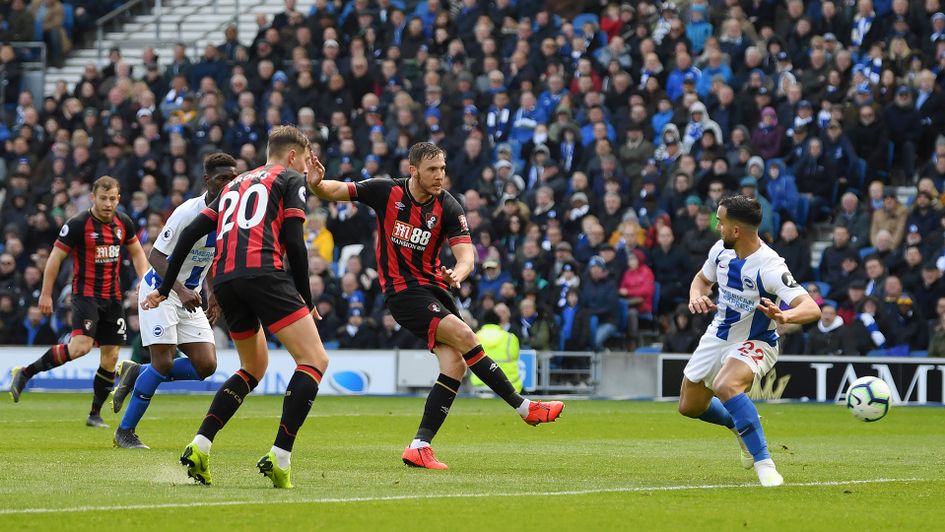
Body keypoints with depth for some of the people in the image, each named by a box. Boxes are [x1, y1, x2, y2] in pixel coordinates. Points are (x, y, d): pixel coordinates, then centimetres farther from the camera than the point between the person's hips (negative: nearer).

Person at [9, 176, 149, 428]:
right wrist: (46, 294, -7)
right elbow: (55, 258, -7)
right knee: (81, 346, -25)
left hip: (112, 297, 6)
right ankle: (25, 374, -12)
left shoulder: (123, 223, 5)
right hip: (85, 292, -6)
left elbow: (137, 253, 20)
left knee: (111, 356, 3)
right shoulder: (78, 224, -12)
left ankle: (95, 414, 15)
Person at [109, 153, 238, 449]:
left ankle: (136, 373, 15)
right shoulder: (187, 213, -21)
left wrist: (214, 297, 13)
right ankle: (125, 431, 1)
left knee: (206, 365, -6)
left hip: (190, 297, 7)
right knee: (163, 363, -15)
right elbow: (156, 256, -20)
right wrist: (180, 290, -32)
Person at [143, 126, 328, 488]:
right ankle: (279, 458, -18)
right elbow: (294, 243, 0)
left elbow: (190, 233, 22)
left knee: (254, 368, 24)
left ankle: (200, 447, 8)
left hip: (224, 279, 7)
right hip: (263, 273, -7)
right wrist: (306, 300, 8)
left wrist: (165, 289, 25)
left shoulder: (236, 184, 30)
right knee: (314, 361, -4)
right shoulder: (291, 180, 12)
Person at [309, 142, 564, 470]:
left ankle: (420, 447, -7)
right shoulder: (386, 192, -7)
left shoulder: (449, 208, -4)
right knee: (464, 336, -21)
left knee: (455, 363, -11)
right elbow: (333, 191, -4)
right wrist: (315, 184, -27)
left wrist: (457, 274, -36)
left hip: (434, 288, 4)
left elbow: (466, 254, -13)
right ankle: (524, 407, -12)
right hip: (402, 291, -4)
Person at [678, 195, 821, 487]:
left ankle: (764, 463, -31)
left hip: (755, 343, -7)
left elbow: (812, 309, -38)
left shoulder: (769, 267, -30)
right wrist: (696, 296, -10)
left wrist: (784, 316, -59)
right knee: (689, 407, 15)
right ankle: (743, 425, 44)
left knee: (725, 386, -37)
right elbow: (702, 278, 14)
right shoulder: (721, 250, -9)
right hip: (718, 337, 7)